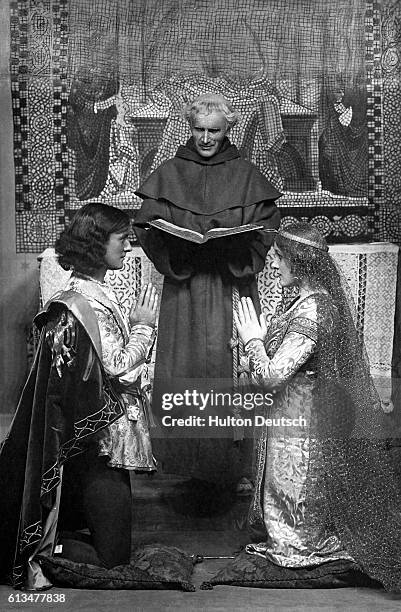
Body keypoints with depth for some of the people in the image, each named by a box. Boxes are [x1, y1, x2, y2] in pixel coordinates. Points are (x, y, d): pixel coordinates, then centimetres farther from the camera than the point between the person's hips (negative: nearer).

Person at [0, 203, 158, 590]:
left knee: (108, 534, 18)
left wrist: (136, 325, 9)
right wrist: (143, 325, -7)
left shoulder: (94, 293, 12)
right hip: (101, 441, -10)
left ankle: (39, 540, 20)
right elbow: (119, 366, -19)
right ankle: (37, 550, 5)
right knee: (114, 554, -2)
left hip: (103, 436, 10)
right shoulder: (89, 301, -19)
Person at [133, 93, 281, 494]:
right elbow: (148, 226, 6)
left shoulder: (245, 175, 6)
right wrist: (175, 240, -14)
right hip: (183, 282, 1)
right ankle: (183, 455, 10)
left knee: (228, 362, -4)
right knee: (184, 363, -2)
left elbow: (267, 224, 5)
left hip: (232, 281, 0)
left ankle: (229, 456, 8)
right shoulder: (169, 174, 8)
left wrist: (238, 242, -14)